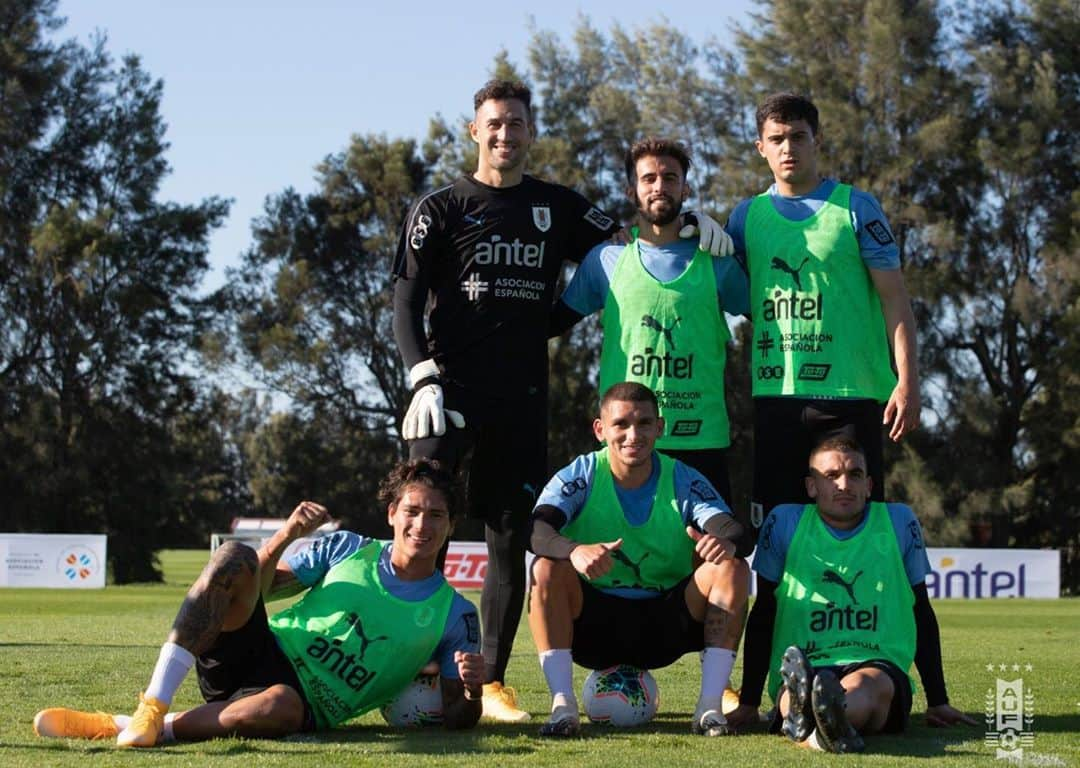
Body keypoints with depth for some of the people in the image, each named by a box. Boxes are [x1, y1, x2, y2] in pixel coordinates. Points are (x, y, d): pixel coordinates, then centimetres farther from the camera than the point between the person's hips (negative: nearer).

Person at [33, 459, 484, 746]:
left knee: (279, 706, -44)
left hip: (305, 706, -3)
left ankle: (133, 726, -28)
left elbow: (456, 719, 3)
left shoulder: (454, 614, 5)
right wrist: (286, 537, -8)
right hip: (259, 652, 3)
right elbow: (258, 586, 12)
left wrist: (472, 692, -22)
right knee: (234, 555, -26)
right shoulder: (347, 549, 11)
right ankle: (153, 704, -34)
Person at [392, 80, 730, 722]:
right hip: (451, 391, -3)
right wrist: (424, 379, -11)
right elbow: (407, 303, 2)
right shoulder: (441, 209, 6)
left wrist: (688, 222, 1)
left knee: (511, 540, 3)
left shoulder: (558, 207, 14)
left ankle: (493, 681, 9)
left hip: (522, 401, 3)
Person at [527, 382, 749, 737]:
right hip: (593, 624, -1)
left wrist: (726, 542, -46)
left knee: (732, 569, -21)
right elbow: (537, 531, -25)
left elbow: (729, 528, -19)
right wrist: (574, 551, -48)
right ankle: (563, 705, -28)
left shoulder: (684, 481, -3)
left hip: (665, 625, 1)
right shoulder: (580, 477, -7)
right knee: (547, 569, -29)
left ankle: (710, 706, -24)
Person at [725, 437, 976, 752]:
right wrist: (748, 703, 8)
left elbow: (922, 613, 18)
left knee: (866, 686, -40)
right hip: (803, 670, 0)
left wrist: (938, 702, 16)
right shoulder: (785, 523, 9)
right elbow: (762, 616, 13)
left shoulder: (899, 522, 11)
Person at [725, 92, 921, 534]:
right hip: (774, 394, 3)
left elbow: (895, 298, 0)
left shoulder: (855, 208, 3)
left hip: (850, 393, -3)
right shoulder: (746, 216, 13)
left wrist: (907, 381, -9)